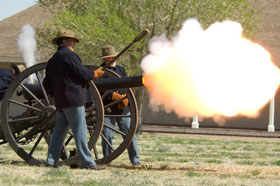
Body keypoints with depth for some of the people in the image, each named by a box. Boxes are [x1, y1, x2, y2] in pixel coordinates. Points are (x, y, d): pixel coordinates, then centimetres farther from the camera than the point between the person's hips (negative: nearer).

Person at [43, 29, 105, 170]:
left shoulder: (52, 60, 18)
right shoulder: (69, 56, -10)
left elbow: (47, 83, 21)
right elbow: (82, 74, -15)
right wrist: (95, 74, 2)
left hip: (60, 101, 9)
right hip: (73, 100, -9)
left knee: (59, 130, 12)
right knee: (80, 131, -9)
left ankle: (51, 161, 10)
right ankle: (87, 162, -10)